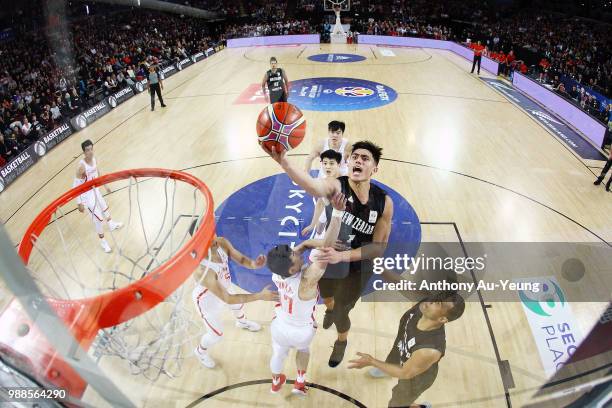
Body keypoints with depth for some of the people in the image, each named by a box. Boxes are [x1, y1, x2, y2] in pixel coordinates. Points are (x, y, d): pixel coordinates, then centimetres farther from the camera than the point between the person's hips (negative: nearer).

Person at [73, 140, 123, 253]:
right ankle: (103, 241, 20)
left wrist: (105, 185, 22)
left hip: (96, 190, 8)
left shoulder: (94, 159, -8)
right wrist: (79, 203, -25)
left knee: (104, 208, 30)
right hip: (87, 194, -8)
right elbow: (75, 186, -26)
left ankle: (111, 225, 58)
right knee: (98, 218, 1)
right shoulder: (81, 166, -31)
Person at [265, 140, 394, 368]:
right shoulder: (336, 186, -28)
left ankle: (342, 341, 51)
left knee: (340, 313, 13)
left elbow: (379, 246, -17)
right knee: (326, 296, 29)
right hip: (327, 256, 1)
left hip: (357, 267, 0)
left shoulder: (384, 202, -21)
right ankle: (331, 307, 69)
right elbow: (312, 185, -52)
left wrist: (343, 256, -30)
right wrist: (283, 162, -72)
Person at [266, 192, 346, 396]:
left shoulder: (276, 273, -25)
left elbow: (304, 244, -12)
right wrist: (338, 212, -57)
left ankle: (276, 383, 60)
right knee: (303, 348, 34)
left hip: (280, 326, 3)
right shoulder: (306, 280, -41)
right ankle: (300, 383, 42)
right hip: (302, 331, -3)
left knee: (278, 354, 32)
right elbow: (326, 249, -50)